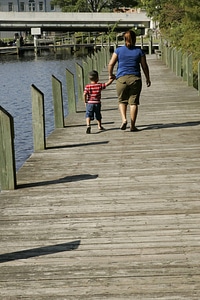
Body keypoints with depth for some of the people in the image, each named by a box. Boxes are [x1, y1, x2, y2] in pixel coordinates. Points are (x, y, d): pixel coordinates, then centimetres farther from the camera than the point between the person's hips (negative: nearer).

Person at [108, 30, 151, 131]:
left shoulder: (119, 50, 1)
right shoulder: (139, 51, 2)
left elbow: (111, 64, -2)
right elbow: (144, 66, 6)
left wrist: (110, 74, 15)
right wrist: (147, 78, 18)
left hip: (121, 78, 0)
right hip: (135, 79, 0)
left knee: (122, 101, 15)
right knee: (133, 102, 4)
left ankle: (124, 119, -7)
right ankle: (132, 126, 4)